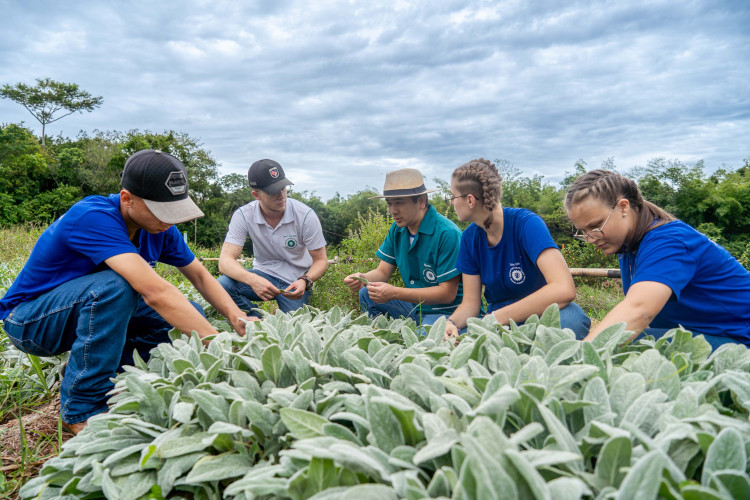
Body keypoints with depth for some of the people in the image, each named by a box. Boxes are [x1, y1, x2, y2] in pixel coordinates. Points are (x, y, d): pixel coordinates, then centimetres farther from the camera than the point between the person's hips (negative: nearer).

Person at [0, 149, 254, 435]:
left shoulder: (159, 227, -10)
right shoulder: (94, 217, -33)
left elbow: (200, 276, -4)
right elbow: (154, 291, -43)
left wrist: (236, 316, -22)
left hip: (90, 309, 6)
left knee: (190, 313, -11)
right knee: (114, 286, -36)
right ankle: (81, 409, -20)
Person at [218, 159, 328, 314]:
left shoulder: (305, 215, -15)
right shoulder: (243, 215, -12)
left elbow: (321, 260, -8)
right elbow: (225, 261, -19)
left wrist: (304, 281, -30)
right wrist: (252, 280, -40)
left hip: (295, 281, -1)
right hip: (263, 276, 1)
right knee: (222, 285, -25)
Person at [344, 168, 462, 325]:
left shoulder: (447, 234, -22)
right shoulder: (397, 229, 3)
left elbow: (448, 293, -22)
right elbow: (383, 271, 7)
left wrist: (394, 293, -29)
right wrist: (362, 278, -18)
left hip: (445, 311, -7)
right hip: (414, 303, 7)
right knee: (366, 294, -4)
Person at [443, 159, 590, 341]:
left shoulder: (526, 223, -18)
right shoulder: (470, 237, -1)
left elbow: (564, 289, -32)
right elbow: (470, 303, 1)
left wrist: (496, 318, -30)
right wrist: (451, 323, -22)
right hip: (499, 326, 4)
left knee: (571, 317, -38)